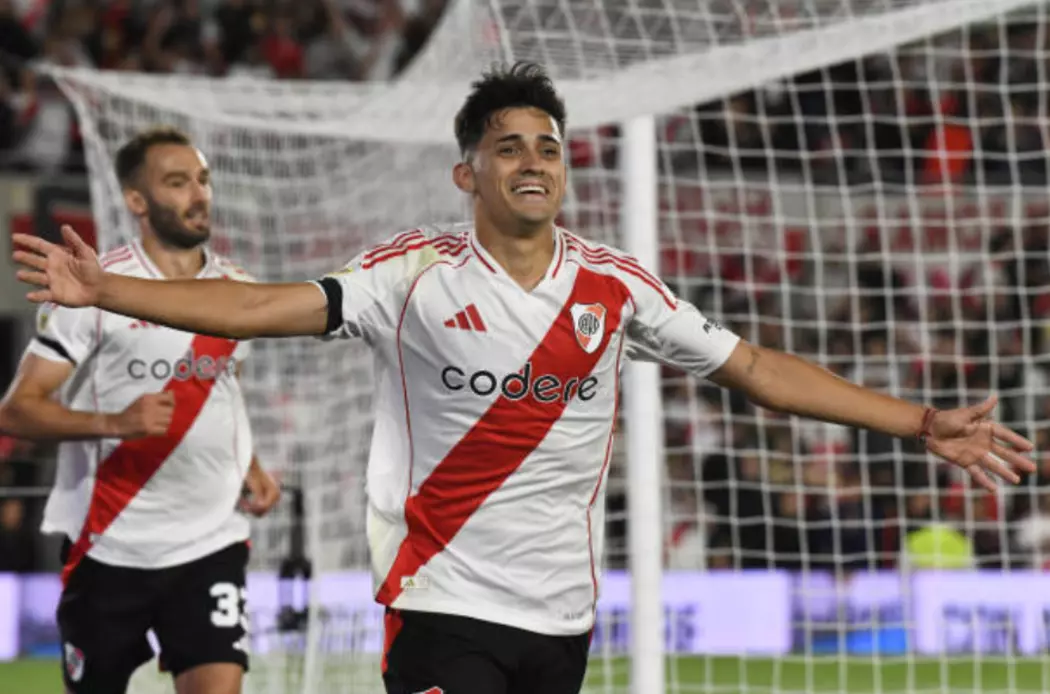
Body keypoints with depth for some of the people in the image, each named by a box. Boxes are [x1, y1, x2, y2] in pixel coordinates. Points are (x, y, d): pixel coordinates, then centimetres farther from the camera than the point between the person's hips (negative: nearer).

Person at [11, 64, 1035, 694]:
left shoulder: (615, 287, 5)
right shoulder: (416, 273, -5)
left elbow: (755, 367, 9)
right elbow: (268, 307, -13)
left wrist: (924, 424, 5)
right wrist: (104, 290, -26)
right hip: (443, 604, -4)